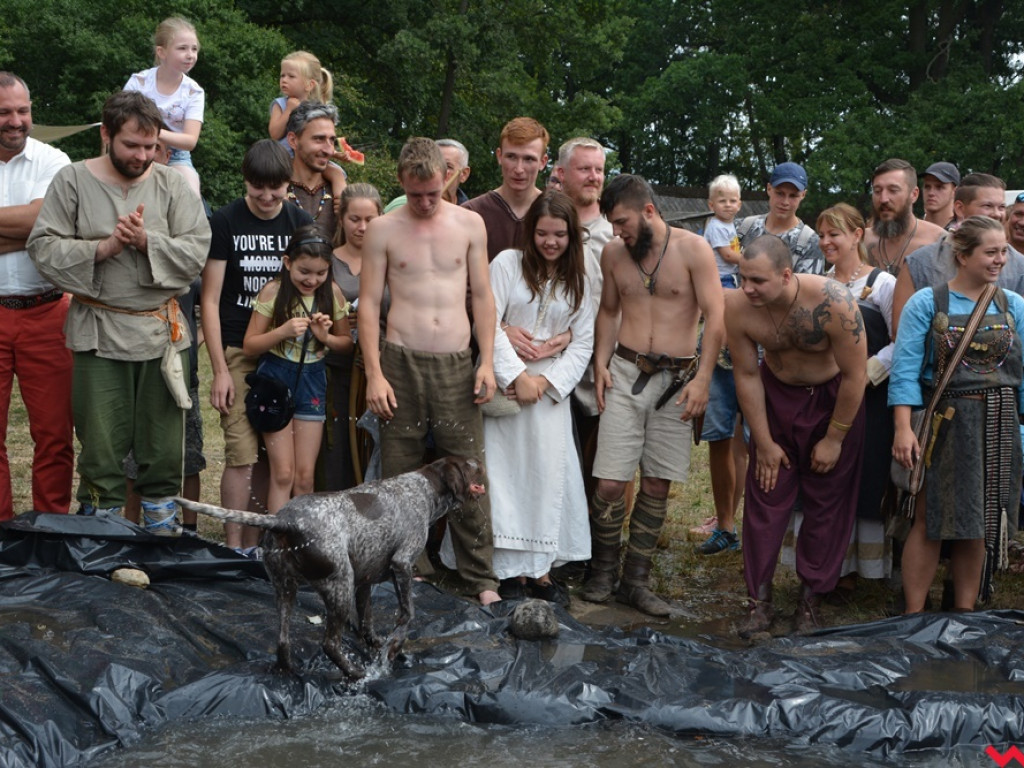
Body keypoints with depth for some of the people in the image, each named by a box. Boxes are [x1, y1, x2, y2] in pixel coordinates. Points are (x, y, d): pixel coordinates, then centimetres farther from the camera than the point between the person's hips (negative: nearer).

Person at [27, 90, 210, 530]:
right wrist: (103, 248, -15)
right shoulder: (73, 180, 1)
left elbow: (197, 250, -2)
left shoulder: (171, 185, 6)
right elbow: (43, 247, -5)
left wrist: (147, 241, -15)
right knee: (100, 448, 2)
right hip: (99, 336, -2)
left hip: (163, 333, 2)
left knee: (165, 447, 8)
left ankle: (162, 535, 21)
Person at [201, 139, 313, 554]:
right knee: (242, 453, -10)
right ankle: (233, 550, -1)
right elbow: (210, 299, -1)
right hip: (237, 351, -3)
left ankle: (254, 547, 15)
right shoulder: (225, 222, -1)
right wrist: (219, 369, -7)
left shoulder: (301, 223, 7)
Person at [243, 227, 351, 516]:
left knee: (305, 476, 4)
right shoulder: (273, 291, -10)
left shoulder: (332, 292, -2)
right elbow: (249, 346, -8)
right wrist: (282, 332, -24)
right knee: (283, 473, -4)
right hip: (276, 378, -3)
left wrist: (327, 337, -13)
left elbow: (347, 343, 8)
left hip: (312, 380, 3)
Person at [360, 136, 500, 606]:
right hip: (401, 361, -1)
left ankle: (481, 578, 7)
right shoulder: (383, 230, 3)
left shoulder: (469, 224, 8)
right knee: (398, 475, 3)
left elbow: (482, 295, 11)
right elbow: (368, 303, 2)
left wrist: (487, 362, 2)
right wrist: (374, 374, -6)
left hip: (457, 363, 1)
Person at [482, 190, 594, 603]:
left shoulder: (577, 281, 10)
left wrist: (547, 379, -7)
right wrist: (518, 375, -13)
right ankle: (509, 568, 3)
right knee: (504, 472, -3)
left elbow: (583, 342, 7)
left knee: (549, 472, -1)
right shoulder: (507, 263, -2)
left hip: (551, 386, 3)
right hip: (504, 382, -3)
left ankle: (539, 567, 8)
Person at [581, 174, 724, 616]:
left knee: (657, 486, 4)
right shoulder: (613, 253, 5)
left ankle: (636, 580, 15)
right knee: (610, 484, -5)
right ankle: (602, 573, 14)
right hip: (626, 373, 2)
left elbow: (715, 315, -7)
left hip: (676, 378, -1)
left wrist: (702, 378, -13)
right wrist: (601, 362, 3)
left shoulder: (692, 249, -5)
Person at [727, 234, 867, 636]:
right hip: (776, 396, 2)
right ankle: (760, 601, 7)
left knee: (827, 504, 3)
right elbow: (746, 375, -10)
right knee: (765, 498, -1)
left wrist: (834, 439, -13)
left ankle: (810, 600, 15)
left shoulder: (833, 302, -33)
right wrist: (764, 443, -6)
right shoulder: (737, 307, -23)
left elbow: (855, 374, -21)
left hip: (833, 398, -2)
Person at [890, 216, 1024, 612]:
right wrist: (903, 428, -17)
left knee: (979, 524, 10)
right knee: (930, 521, -1)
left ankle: (965, 613, 23)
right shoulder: (927, 303, -5)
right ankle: (913, 616, 9)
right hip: (944, 425, -4)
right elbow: (905, 370, -10)